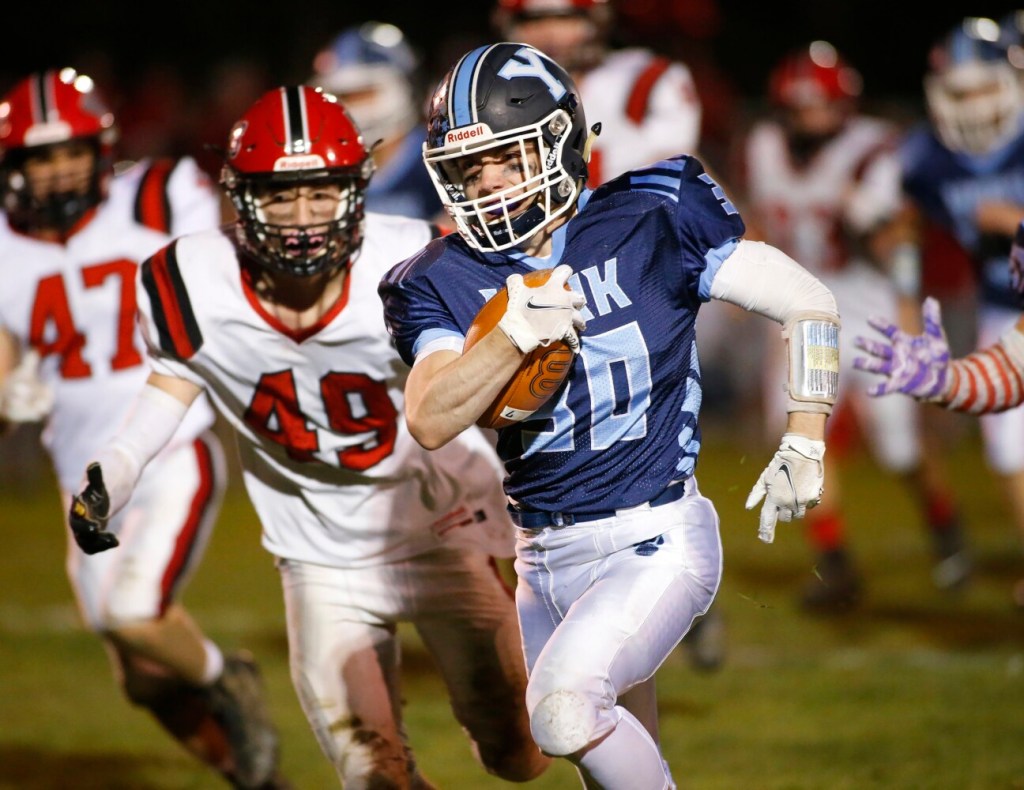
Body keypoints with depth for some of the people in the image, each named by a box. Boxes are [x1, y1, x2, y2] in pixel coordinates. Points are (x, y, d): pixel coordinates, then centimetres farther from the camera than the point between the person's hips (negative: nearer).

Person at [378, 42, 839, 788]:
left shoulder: (648, 224, -8)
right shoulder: (448, 279, 0)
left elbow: (809, 304, 0)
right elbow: (430, 423, -15)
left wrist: (803, 447, -4)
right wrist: (514, 335, -29)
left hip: (654, 541, -5)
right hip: (545, 559, 5)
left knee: (564, 703, -25)